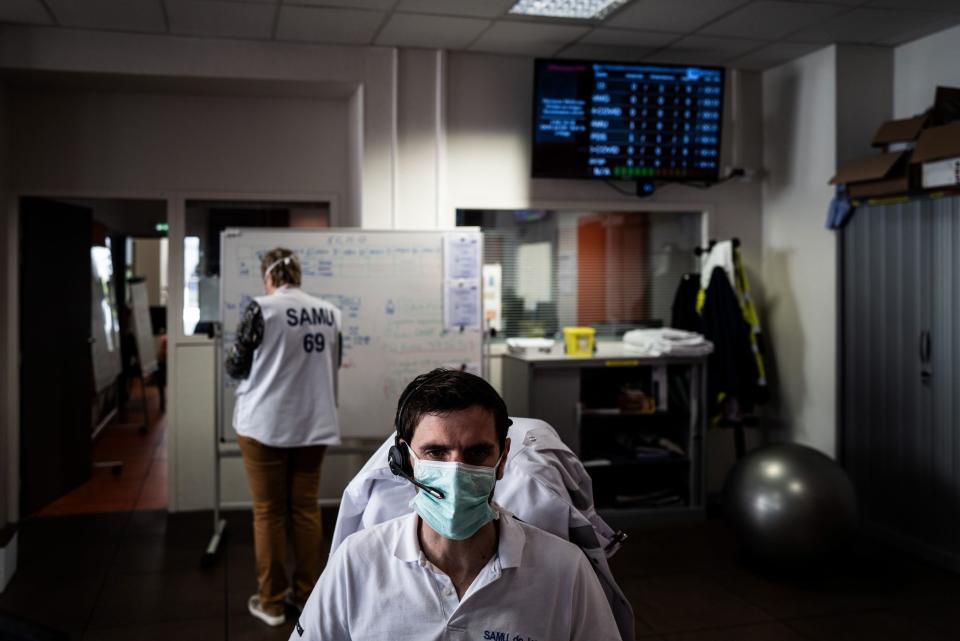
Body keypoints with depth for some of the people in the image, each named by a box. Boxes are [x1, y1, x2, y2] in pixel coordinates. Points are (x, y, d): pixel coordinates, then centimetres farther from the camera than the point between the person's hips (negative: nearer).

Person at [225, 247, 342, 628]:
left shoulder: (262, 309, -10)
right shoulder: (329, 313, 4)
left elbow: (237, 367, -3)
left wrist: (250, 361, 18)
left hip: (265, 424, -4)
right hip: (314, 424, 4)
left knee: (268, 513, 6)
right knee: (306, 509, 13)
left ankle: (271, 602, 14)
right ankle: (306, 593, 22)